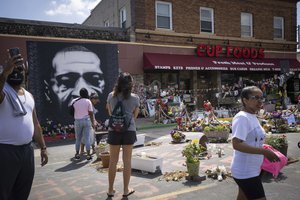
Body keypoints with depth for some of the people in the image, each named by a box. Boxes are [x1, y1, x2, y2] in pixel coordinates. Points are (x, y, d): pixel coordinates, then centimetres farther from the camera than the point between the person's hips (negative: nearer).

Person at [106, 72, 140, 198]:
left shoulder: (111, 96, 0)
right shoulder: (135, 98, -3)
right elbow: (135, 115, 9)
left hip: (114, 131, 1)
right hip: (129, 131, -1)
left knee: (113, 161, 11)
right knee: (127, 161, 9)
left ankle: (110, 190, 22)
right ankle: (126, 190, 20)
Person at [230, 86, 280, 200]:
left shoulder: (252, 117, 8)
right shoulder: (242, 117, -21)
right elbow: (236, 144, -30)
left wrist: (264, 151, 6)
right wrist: (264, 152, -30)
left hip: (251, 170, 9)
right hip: (245, 172, -9)